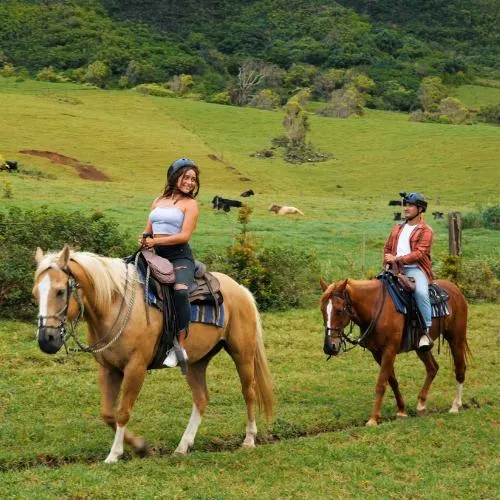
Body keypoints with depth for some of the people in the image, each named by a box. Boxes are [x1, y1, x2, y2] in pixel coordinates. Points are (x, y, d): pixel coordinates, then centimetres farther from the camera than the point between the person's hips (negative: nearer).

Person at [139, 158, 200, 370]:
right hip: (156, 256, 6)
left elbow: (184, 236, -8)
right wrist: (143, 239, -1)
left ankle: (180, 345, -28)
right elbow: (148, 230, 23)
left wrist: (156, 241, -14)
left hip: (179, 256, -6)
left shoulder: (190, 204, 3)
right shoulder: (158, 202, 20)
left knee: (180, 291, -32)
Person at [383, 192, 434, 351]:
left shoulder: (425, 231, -1)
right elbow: (387, 248, 27)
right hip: (396, 269, 7)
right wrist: (387, 262, 7)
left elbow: (419, 254, -13)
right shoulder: (398, 228, 20)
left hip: (416, 269, -7)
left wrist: (397, 259, -18)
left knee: (421, 292, -34)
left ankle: (426, 333, -31)